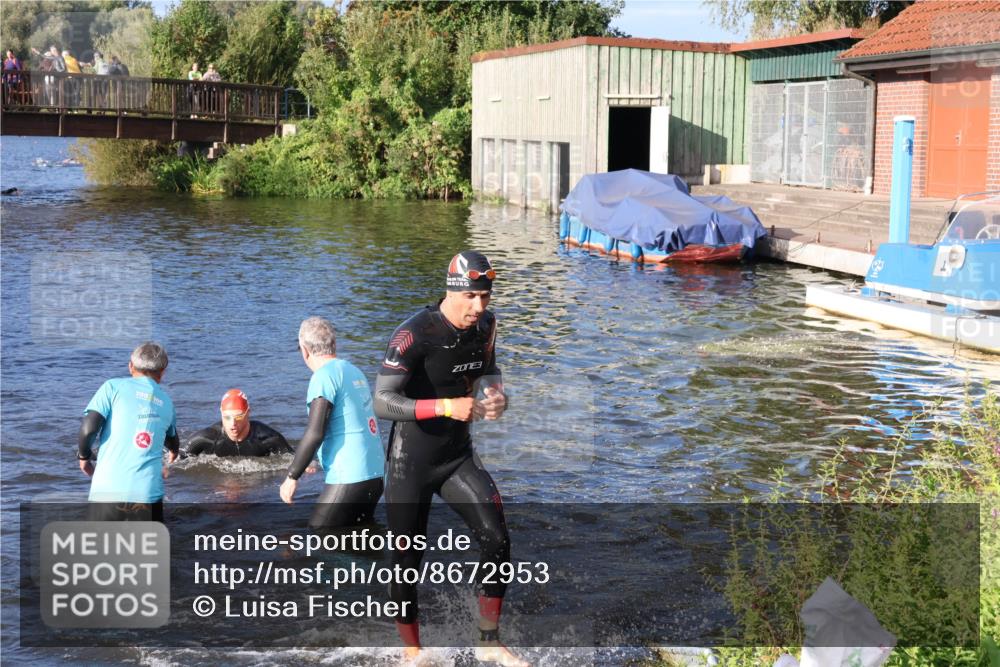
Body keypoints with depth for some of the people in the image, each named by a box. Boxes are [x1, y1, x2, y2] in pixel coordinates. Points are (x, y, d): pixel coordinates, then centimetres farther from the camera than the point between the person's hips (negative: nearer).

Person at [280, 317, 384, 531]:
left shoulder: (324, 376, -10)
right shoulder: (354, 371, 15)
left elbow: (315, 433, -16)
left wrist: (292, 477, -9)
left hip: (349, 480, -9)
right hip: (377, 474, 9)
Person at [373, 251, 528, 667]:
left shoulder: (485, 325, -1)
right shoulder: (414, 335, -23)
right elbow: (382, 402, -27)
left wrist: (497, 394, -4)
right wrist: (446, 406, -35)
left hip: (459, 456, 5)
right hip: (411, 462, -5)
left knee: (496, 540, -10)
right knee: (408, 561, 3)